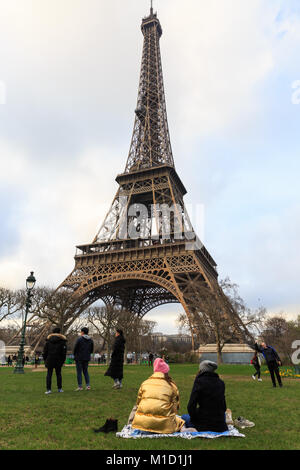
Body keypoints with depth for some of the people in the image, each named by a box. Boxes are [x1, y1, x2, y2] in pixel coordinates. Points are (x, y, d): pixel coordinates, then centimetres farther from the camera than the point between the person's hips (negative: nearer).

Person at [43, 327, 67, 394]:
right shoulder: (62, 341, -1)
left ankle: (48, 389, -1)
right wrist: (63, 361, 4)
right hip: (58, 360, -1)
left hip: (50, 359, 1)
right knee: (58, 374, 10)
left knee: (49, 374, 6)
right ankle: (60, 389, 13)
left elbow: (45, 351, 5)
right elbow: (64, 352, -3)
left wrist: (45, 359, 11)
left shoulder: (48, 340, 5)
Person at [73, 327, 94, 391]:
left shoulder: (79, 339, -12)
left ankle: (80, 386, 3)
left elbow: (75, 348, -9)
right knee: (85, 371, 14)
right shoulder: (91, 340, 6)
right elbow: (91, 350, 9)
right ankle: (88, 385, 8)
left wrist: (75, 355, 7)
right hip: (87, 358, 5)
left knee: (79, 372, 3)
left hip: (79, 358, -5)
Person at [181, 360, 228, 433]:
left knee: (184, 417, 25)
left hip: (203, 424, -4)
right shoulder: (221, 383, 1)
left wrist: (194, 418, 2)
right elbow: (224, 408, 9)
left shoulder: (199, 381, -13)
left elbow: (191, 406, -15)